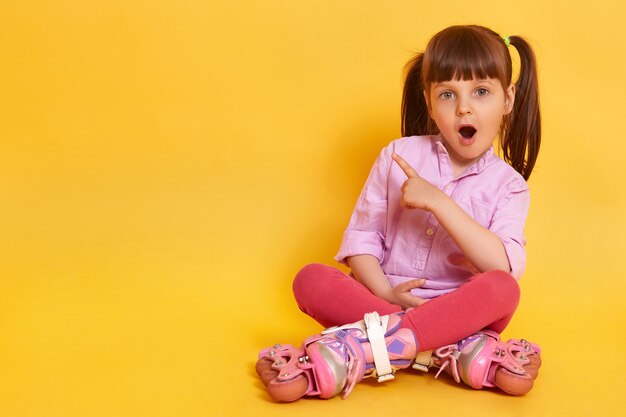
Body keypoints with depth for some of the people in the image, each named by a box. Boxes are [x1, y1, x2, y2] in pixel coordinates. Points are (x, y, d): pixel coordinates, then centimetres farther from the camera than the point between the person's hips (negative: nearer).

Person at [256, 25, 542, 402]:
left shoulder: (507, 185, -1)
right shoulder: (400, 156, 3)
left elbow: (505, 268, -18)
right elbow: (361, 237, 2)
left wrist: (437, 201, -22)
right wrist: (385, 294, -16)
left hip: (461, 311, -1)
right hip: (382, 301, 2)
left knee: (502, 289, -32)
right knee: (311, 279, -24)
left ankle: (356, 351, -40)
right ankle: (462, 351, -33)